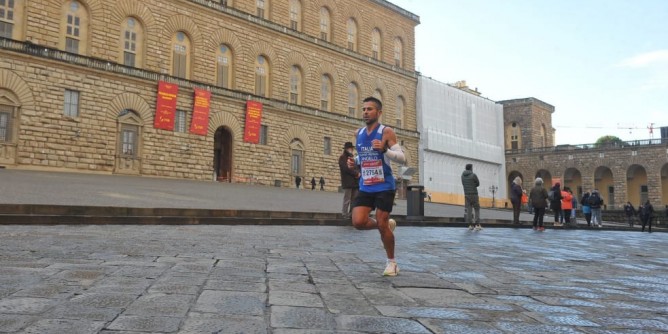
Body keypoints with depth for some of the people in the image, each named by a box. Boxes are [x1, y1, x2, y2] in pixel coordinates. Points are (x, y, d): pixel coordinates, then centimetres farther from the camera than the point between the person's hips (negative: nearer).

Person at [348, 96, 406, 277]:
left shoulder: (386, 132, -10)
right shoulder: (359, 134, 8)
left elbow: (402, 158, -15)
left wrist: (385, 149, -31)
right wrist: (354, 162, 2)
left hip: (384, 187, -5)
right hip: (365, 187, 5)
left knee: (382, 225, -4)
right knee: (358, 222, -9)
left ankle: (392, 262, 18)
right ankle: (388, 224, 22)